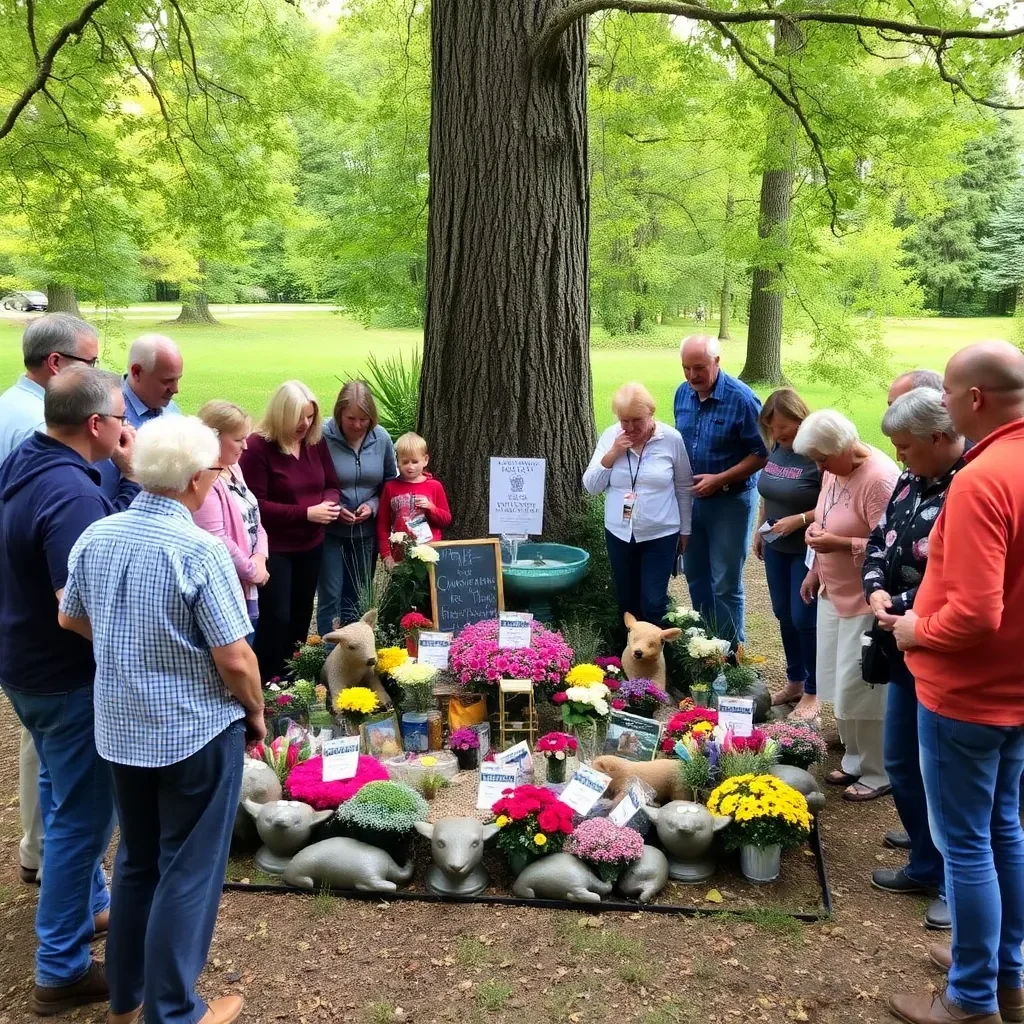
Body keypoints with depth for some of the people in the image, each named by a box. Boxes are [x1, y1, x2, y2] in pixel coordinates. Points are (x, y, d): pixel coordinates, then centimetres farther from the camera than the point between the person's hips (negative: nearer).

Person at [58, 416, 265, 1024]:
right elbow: (234, 659, -20)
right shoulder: (200, 549, -22)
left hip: (120, 729, 7)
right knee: (188, 872, 8)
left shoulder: (97, 536, -2)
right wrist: (256, 712, -3)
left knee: (137, 860, 22)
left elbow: (71, 619, 13)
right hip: (197, 732, -7)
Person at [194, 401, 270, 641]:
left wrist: (260, 558, -1)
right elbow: (216, 541, -24)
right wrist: (251, 570, -12)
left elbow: (253, 518, 16)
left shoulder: (233, 469, 12)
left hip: (246, 587, 10)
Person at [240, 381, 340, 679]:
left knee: (301, 614, 16)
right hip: (273, 548, -6)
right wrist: (306, 512, -24)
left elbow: (331, 484, 11)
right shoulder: (257, 446, -17)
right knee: (275, 617, -7)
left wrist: (330, 503, -14)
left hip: (310, 545, 7)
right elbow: (254, 504, -20)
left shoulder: (316, 441, 1)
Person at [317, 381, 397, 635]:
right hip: (329, 531, -4)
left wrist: (373, 505, -9)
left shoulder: (381, 438, -5)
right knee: (330, 597, 2)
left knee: (357, 598, 16)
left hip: (366, 532, 4)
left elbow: (391, 481, 8)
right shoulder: (323, 437, -18)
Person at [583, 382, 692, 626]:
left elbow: (684, 488, 1)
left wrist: (685, 531, 5)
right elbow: (591, 486, -3)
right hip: (619, 534, 3)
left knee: (653, 603, -3)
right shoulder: (610, 437, -3)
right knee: (626, 601, 13)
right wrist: (612, 453, -16)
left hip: (660, 535, -3)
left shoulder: (671, 439, -9)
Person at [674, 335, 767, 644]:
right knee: (695, 576, 17)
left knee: (725, 584, 1)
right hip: (691, 498, 6)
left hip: (730, 500, -6)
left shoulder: (741, 398, -19)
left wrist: (719, 480, -22)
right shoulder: (683, 393, -1)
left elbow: (761, 454, -16)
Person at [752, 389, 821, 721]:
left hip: (807, 550, -7)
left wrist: (799, 520, -25)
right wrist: (759, 529, 12)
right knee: (784, 616, 15)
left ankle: (812, 692, 14)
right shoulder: (777, 449, 4)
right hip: (776, 548, 7)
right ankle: (795, 681, 31)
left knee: (804, 619, -1)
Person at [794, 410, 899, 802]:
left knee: (859, 690, -1)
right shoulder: (833, 469, 5)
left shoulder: (878, 479, -23)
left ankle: (878, 774, 16)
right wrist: (815, 571, 17)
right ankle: (855, 760, 31)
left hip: (865, 600, -9)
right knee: (841, 686, 16)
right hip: (834, 593, 9)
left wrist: (839, 544, -28)